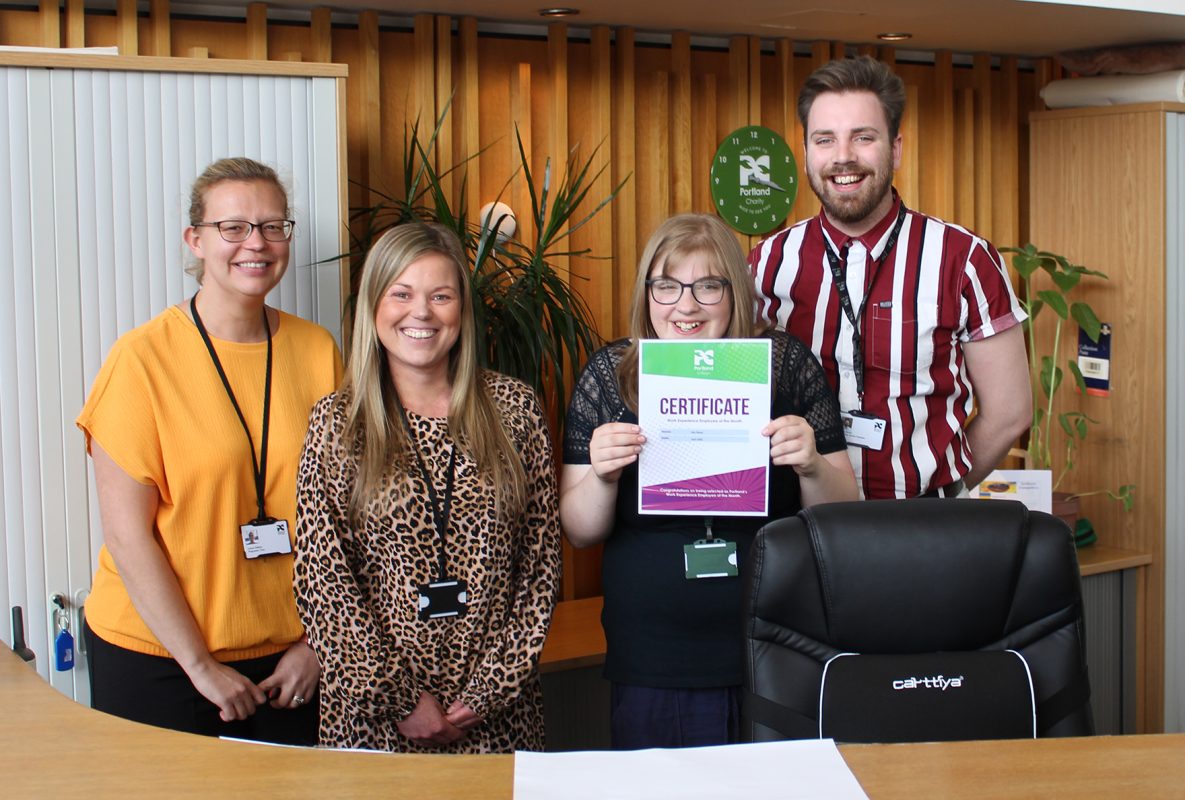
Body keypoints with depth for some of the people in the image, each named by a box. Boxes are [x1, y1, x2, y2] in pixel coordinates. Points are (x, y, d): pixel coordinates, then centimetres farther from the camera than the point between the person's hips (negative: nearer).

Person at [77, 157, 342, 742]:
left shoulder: (317, 352, 0)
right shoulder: (143, 359, -11)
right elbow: (126, 535, -11)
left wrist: (317, 642, -1)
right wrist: (200, 664, -11)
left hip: (285, 659, 3)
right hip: (157, 659, -3)